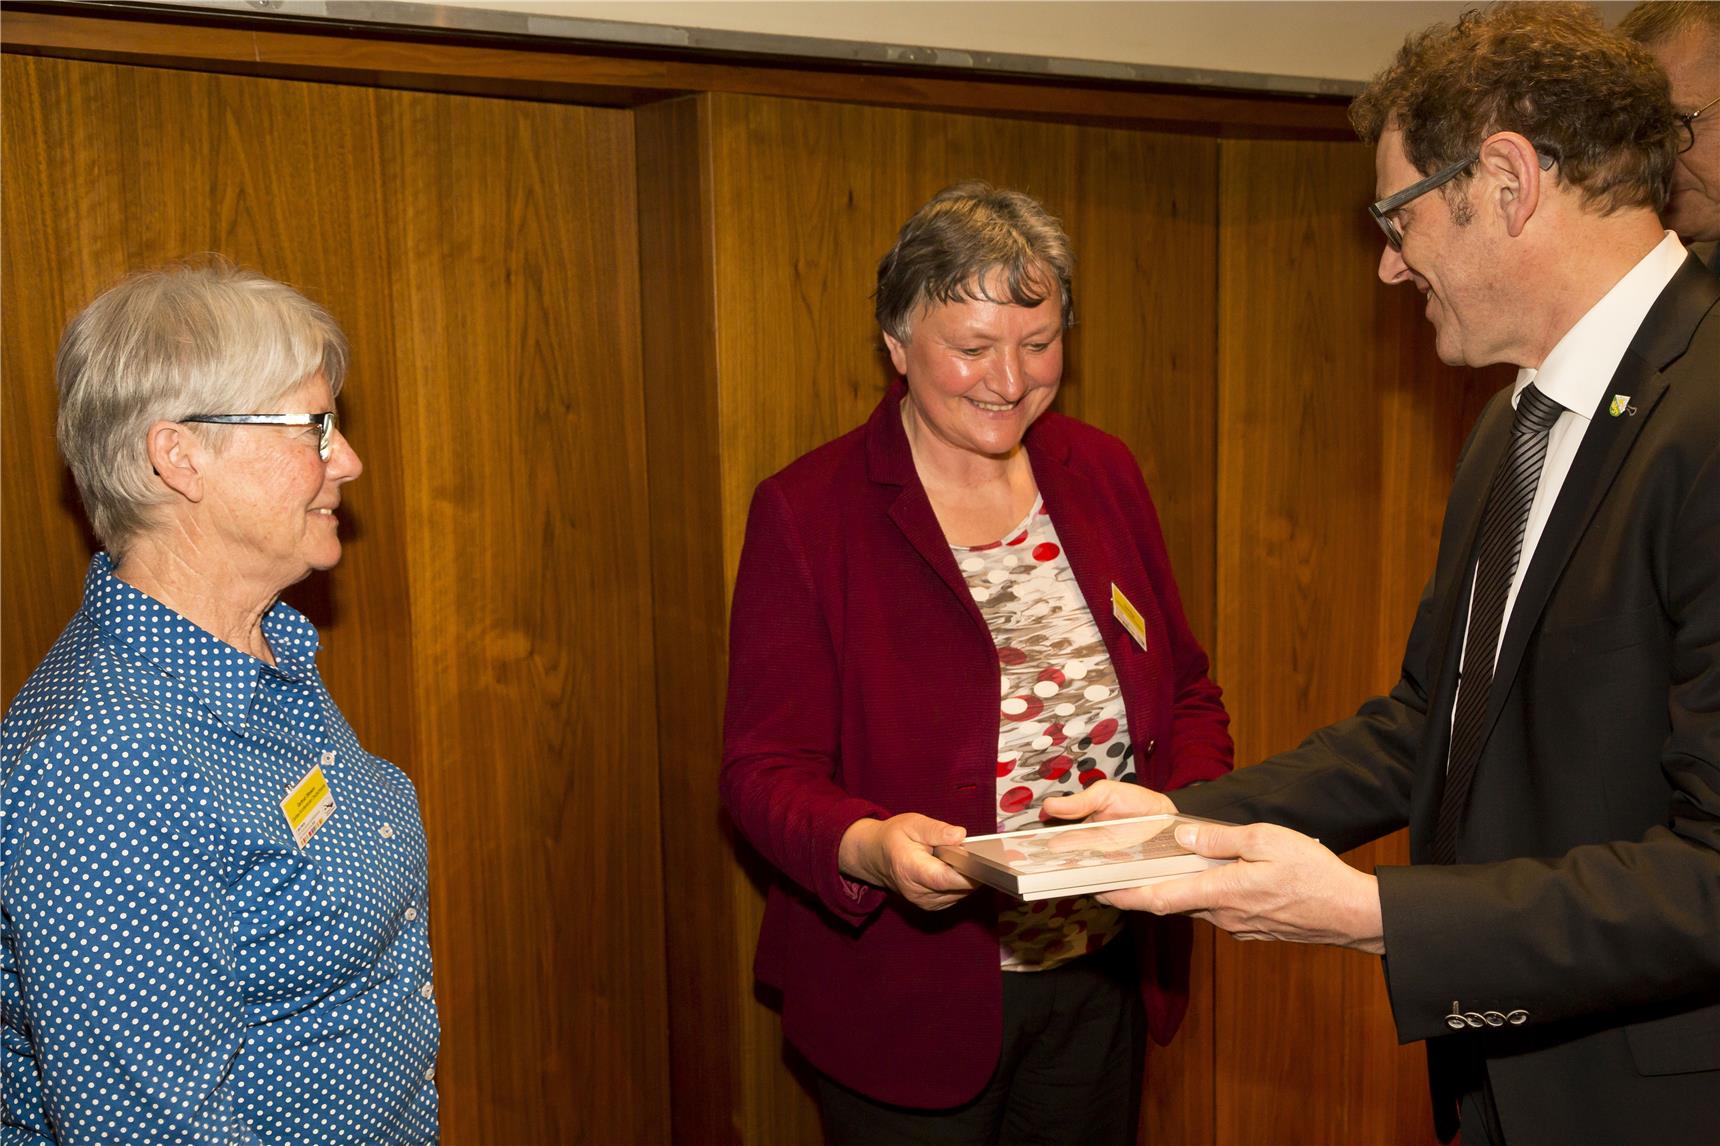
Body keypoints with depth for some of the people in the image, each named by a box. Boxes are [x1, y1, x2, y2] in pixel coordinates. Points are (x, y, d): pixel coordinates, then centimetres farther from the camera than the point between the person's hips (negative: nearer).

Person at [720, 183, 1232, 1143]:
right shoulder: (806, 511, -12)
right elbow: (765, 767, -13)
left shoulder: (1103, 474, 2)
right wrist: (868, 846, -33)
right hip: (908, 1007, -4)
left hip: (1101, 982, 5)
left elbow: (1187, 690, 8)